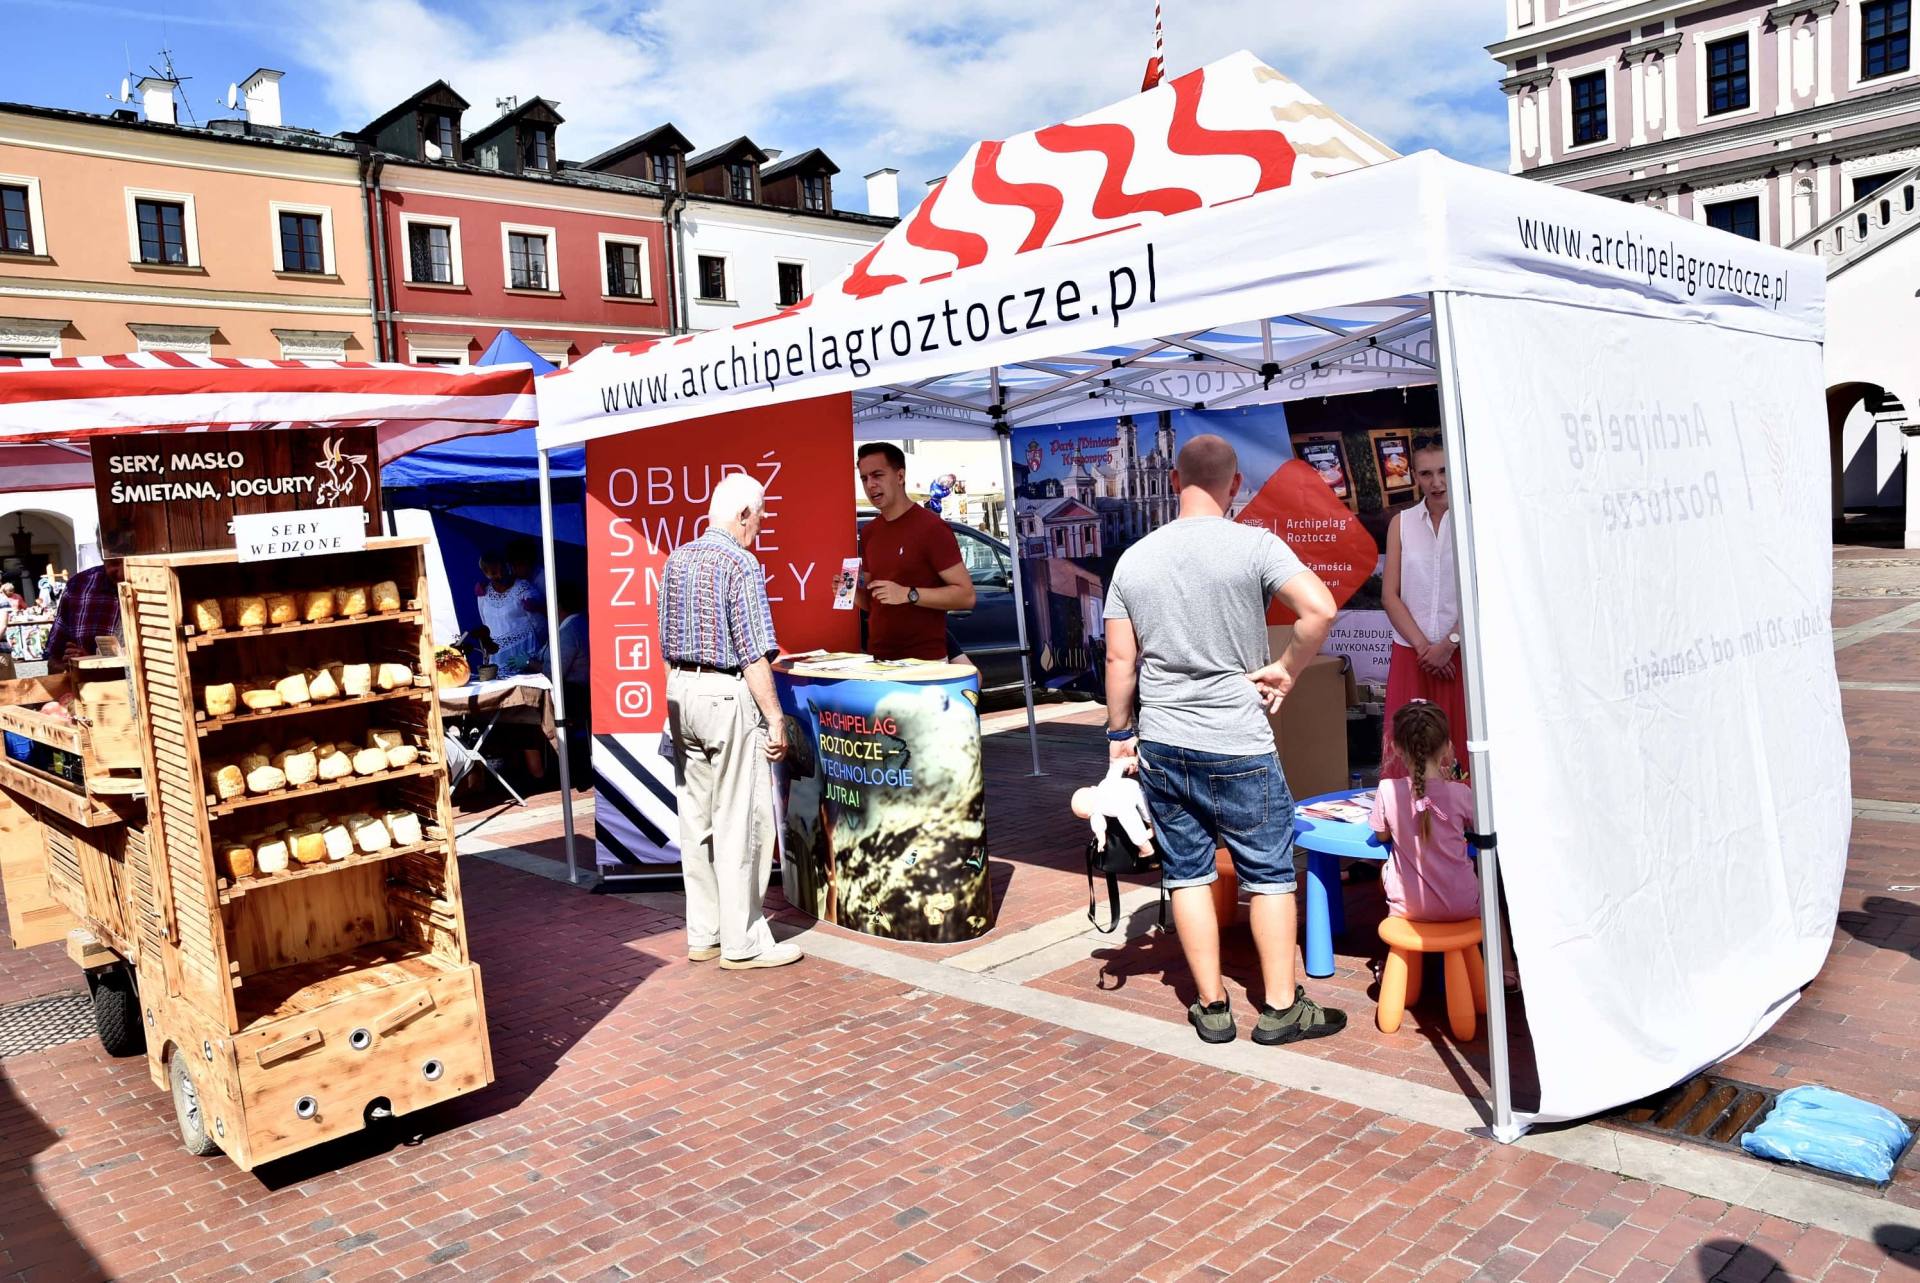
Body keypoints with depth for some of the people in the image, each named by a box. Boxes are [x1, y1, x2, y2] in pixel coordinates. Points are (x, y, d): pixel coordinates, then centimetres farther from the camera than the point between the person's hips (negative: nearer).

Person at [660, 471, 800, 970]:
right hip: (729, 694, -8)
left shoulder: (676, 560, 11)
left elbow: (668, 643, 15)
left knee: (696, 820, 12)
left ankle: (703, 934, 20)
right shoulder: (742, 564, -13)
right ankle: (743, 942, 4)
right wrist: (775, 717, -12)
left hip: (681, 691, 8)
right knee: (740, 822, -2)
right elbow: (754, 654, -17)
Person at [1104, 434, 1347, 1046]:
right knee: (1270, 872, 10)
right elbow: (1320, 609, -21)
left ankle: (1212, 1008, 19)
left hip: (1160, 747, 4)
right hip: (1239, 748, -4)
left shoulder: (1133, 559, 3)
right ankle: (1281, 1008, 17)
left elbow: (1120, 659, 4)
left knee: (1187, 874, 11)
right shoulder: (1253, 544, -9)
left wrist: (1120, 734, 13)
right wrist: (1286, 669, -7)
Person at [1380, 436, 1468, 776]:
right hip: (1410, 655, 2)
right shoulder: (1401, 523, 10)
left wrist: (1449, 644, -11)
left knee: (1462, 748, -2)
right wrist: (1423, 646, -5)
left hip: (1461, 653, -2)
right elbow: (1390, 595, 5)